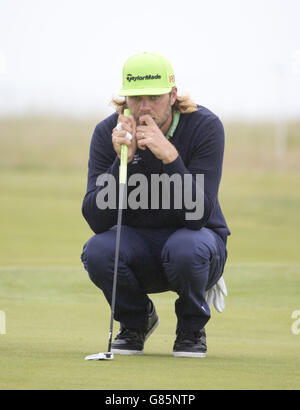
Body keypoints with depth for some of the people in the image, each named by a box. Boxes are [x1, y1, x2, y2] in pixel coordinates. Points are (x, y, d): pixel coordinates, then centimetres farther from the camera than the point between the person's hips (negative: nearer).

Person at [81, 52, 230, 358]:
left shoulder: (205, 126, -18)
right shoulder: (108, 132, -12)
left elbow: (197, 214, -27)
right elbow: (96, 220, -21)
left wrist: (170, 157, -39)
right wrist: (122, 160, -33)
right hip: (138, 245, 2)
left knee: (185, 248, -36)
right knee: (97, 250, -30)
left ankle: (192, 328, -3)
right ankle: (136, 320, 3)